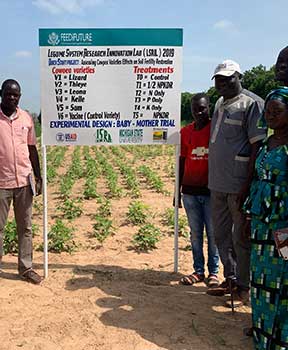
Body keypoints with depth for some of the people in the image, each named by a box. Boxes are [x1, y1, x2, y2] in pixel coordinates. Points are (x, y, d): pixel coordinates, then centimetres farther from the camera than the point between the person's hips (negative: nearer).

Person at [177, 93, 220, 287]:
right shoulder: (185, 132, 7)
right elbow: (182, 161, 12)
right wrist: (177, 190, 12)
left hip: (211, 191, -3)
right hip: (190, 191, 3)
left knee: (213, 233, 5)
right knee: (195, 233, 9)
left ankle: (213, 272, 16)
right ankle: (198, 271, 19)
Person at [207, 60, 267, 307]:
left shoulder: (251, 103, -9)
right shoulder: (219, 104, 16)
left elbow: (258, 146, -15)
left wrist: (247, 185, -19)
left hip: (239, 185, -8)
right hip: (218, 184, 8)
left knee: (241, 237, 2)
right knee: (222, 235, 16)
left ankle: (243, 288, 16)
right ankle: (230, 279, 31)